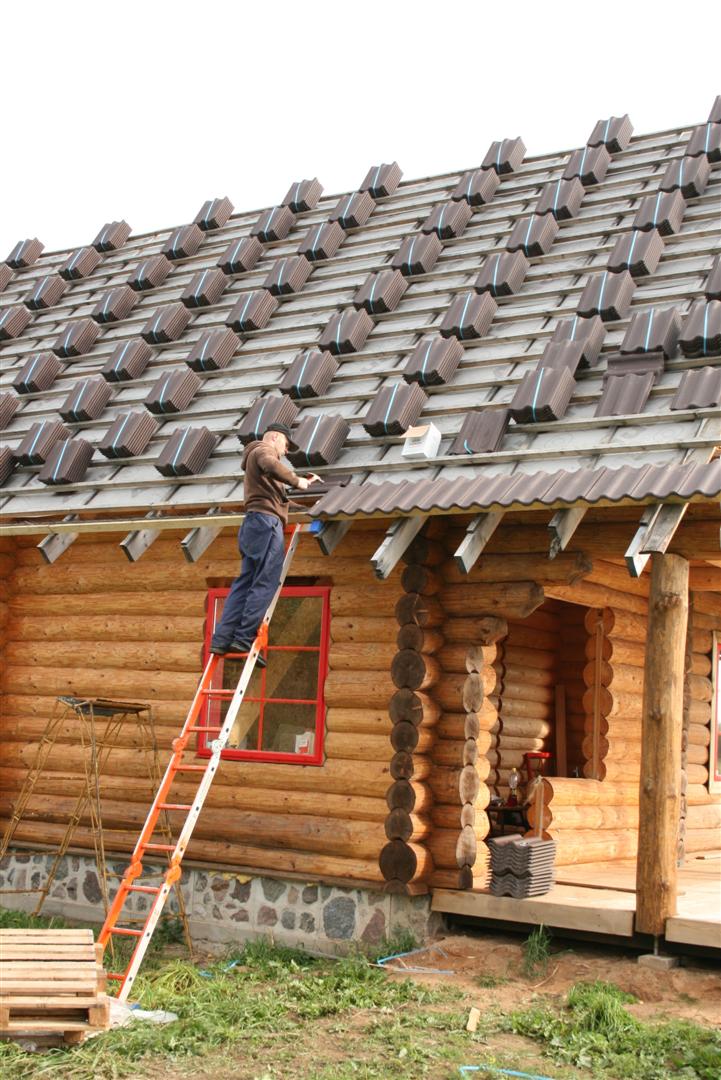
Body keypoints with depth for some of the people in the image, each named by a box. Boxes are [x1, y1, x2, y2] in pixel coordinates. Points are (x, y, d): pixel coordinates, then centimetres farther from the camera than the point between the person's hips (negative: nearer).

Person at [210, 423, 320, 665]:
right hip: (266, 520, -10)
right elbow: (271, 466, -22)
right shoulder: (263, 449, 3)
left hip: (253, 525, 10)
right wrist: (297, 480, -11)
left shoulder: (256, 456, 34)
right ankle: (244, 637, -20)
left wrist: (302, 482, 34)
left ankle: (222, 640, -6)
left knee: (245, 582, 3)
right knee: (265, 582, -13)